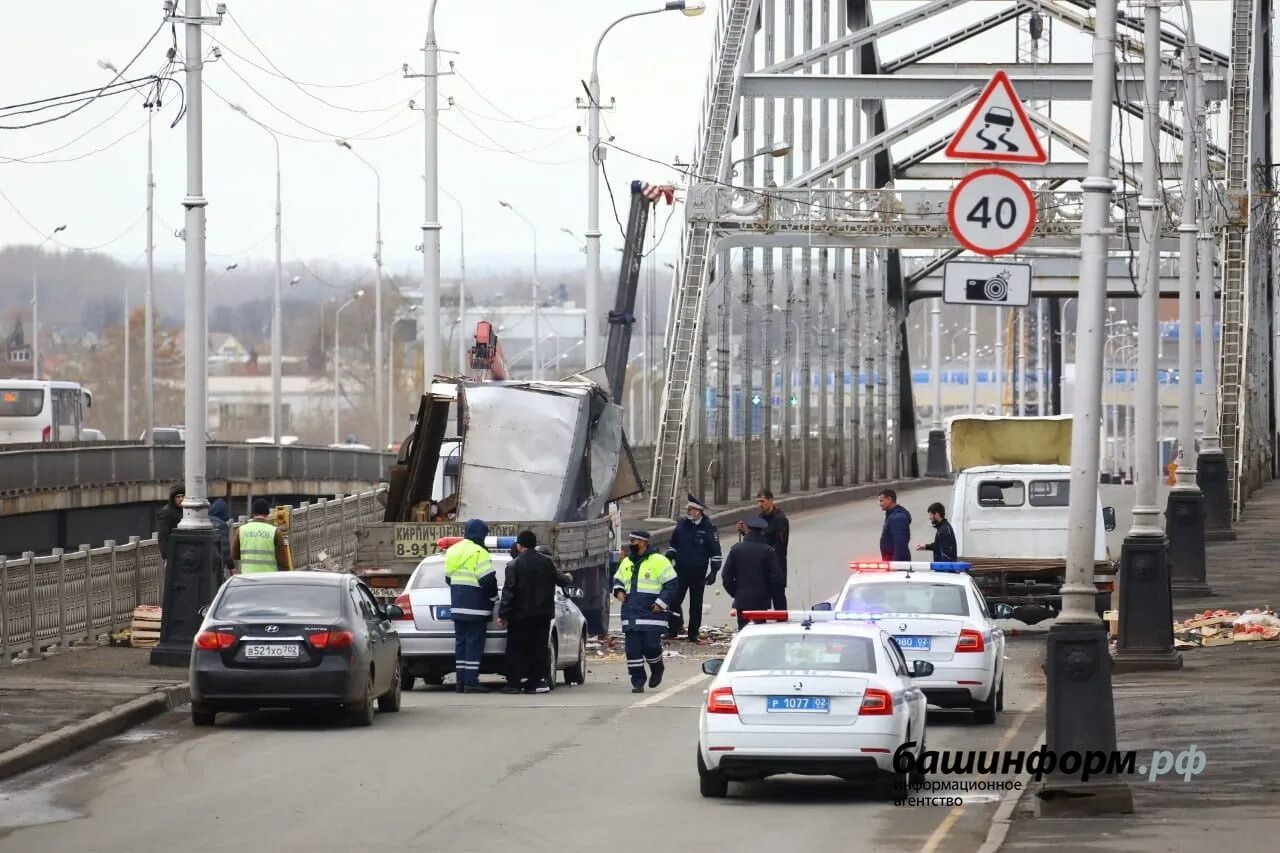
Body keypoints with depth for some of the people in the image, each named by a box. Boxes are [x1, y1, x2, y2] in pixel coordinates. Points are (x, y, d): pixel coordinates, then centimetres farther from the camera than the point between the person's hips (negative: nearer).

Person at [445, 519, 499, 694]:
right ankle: (471, 682, -10)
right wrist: (493, 597, -1)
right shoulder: (478, 553, -13)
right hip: (475, 606, -8)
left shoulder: (453, 551, 13)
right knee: (474, 642, -6)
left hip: (457, 606, 8)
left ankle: (461, 681, 10)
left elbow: (448, 578, 20)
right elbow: (488, 580, -16)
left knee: (460, 641, 11)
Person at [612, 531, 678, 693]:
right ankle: (637, 681, 7)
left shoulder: (659, 561, -3)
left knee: (651, 646, -9)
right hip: (630, 616, 6)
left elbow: (672, 584, -4)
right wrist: (618, 591, 7)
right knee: (633, 649, 0)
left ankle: (657, 668, 23)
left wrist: (661, 603, -12)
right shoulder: (626, 563, 17)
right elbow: (617, 580, 30)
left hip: (652, 614, -6)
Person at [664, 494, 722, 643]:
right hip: (681, 569, 3)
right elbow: (672, 545, 18)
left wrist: (714, 571, -8)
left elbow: (715, 552, -3)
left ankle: (693, 633, 15)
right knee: (674, 599, -4)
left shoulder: (709, 528, -6)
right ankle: (674, 629, 9)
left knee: (696, 603, 6)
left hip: (698, 573, -3)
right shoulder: (682, 524, 5)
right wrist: (668, 559, 12)